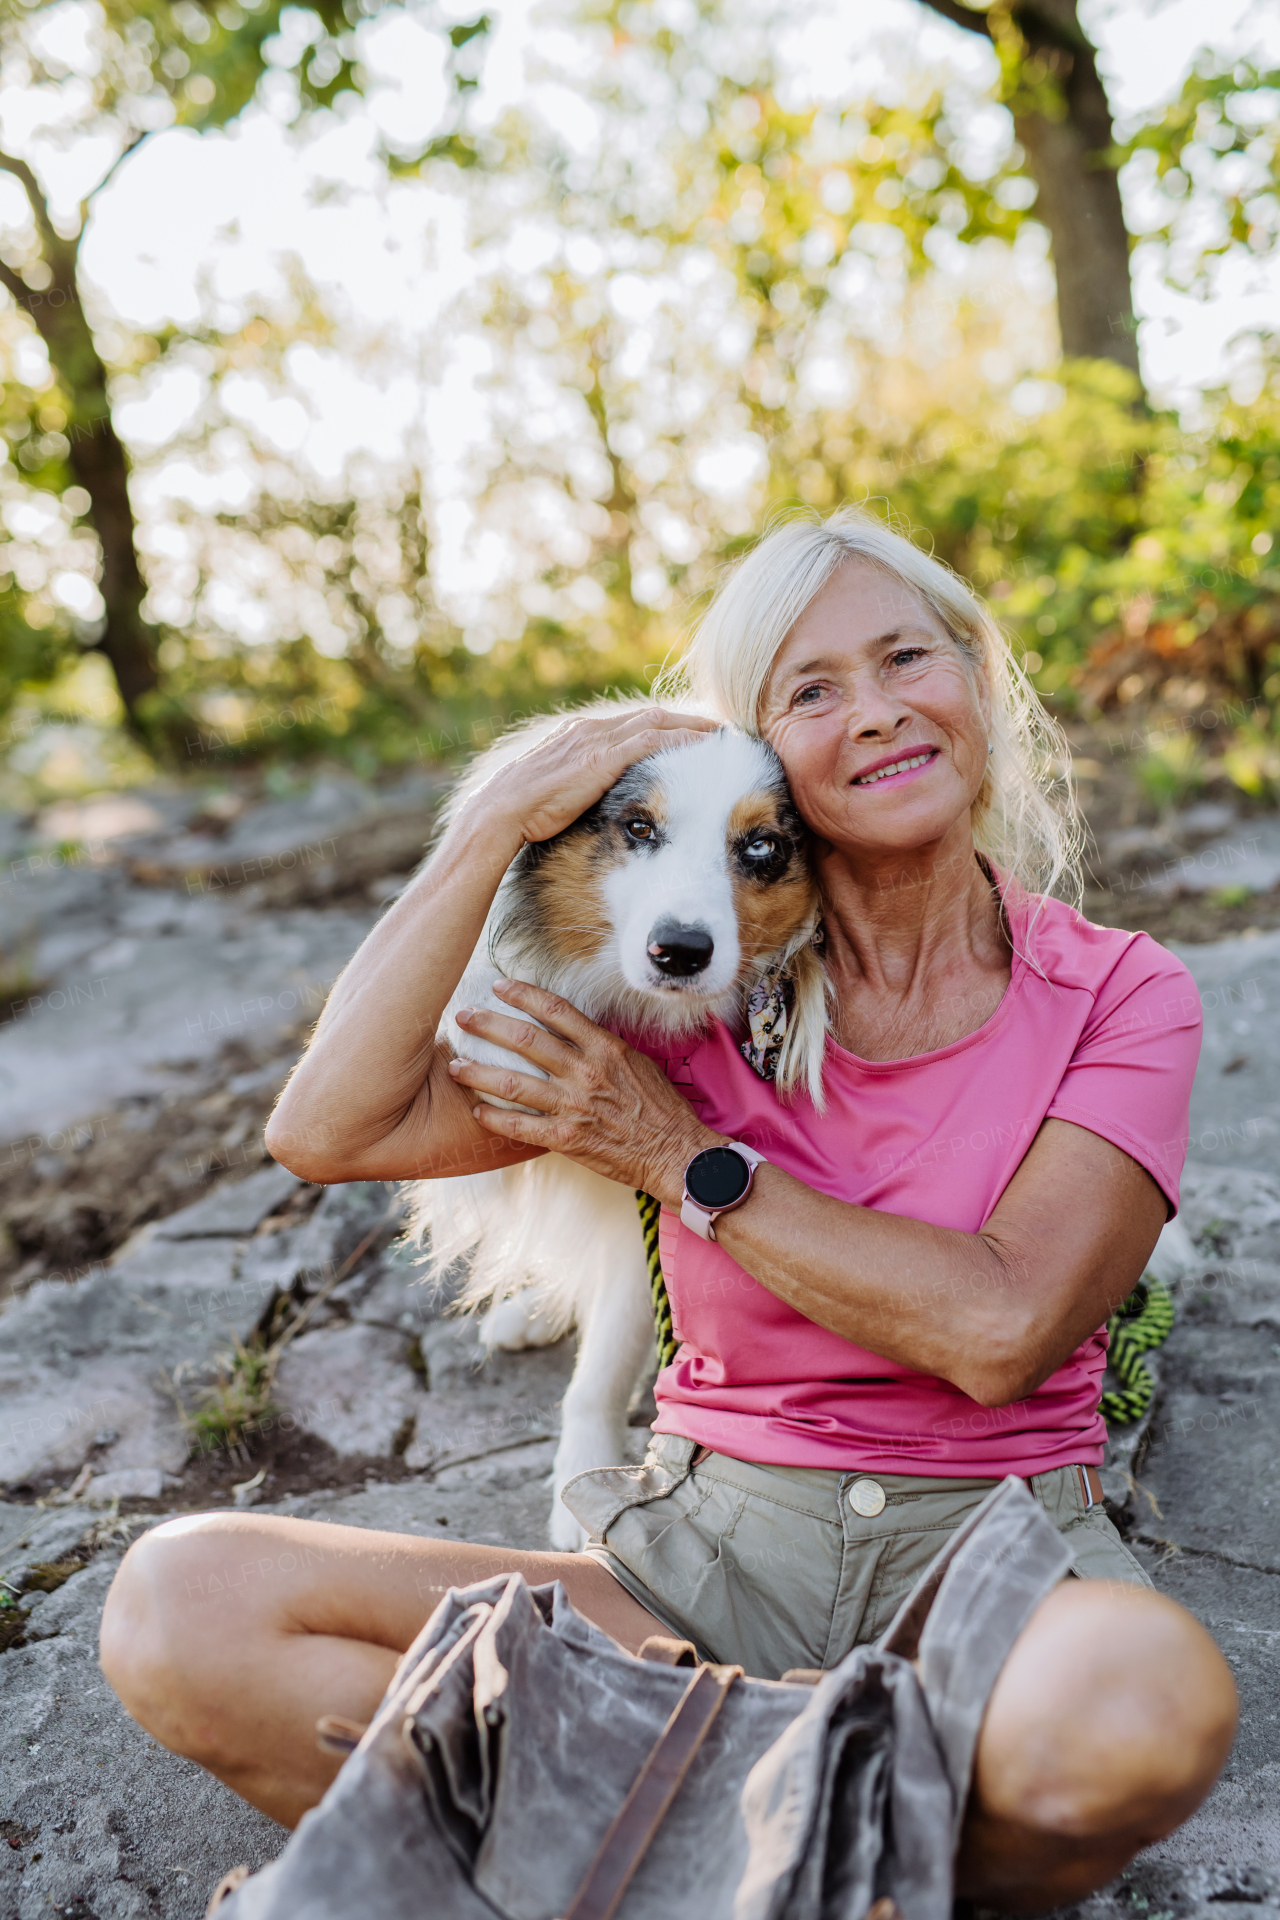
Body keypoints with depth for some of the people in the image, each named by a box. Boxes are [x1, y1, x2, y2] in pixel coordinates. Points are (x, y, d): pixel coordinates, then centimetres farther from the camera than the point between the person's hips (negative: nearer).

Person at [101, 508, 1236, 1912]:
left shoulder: (1122, 994, 1)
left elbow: (1002, 1332, -15)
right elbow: (331, 1130, -7)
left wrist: (684, 1157, -9)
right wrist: (505, 820, -10)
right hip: (709, 1555, 2)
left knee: (1146, 1696, -39)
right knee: (181, 1607, -17)